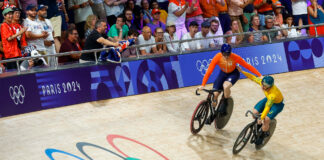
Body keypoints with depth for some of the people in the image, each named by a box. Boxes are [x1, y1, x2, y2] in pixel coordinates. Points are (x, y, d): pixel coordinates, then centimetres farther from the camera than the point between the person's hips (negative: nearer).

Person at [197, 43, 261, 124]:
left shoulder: (235, 57, -30)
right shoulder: (217, 57, -28)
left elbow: (247, 66, -23)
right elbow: (209, 71, -27)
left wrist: (260, 75, -26)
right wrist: (203, 85, -32)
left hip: (233, 74, -2)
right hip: (223, 73, 2)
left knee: (226, 86, -34)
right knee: (215, 94, -8)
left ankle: (225, 104, -5)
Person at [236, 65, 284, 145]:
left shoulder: (273, 94, -43)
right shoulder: (262, 82, -26)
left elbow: (267, 107, -42)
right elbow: (253, 77, -10)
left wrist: (261, 118, -44)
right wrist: (242, 71, -12)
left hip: (277, 104, -7)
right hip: (268, 99, 7)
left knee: (266, 120, -19)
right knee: (254, 112, -9)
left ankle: (262, 136, 9)